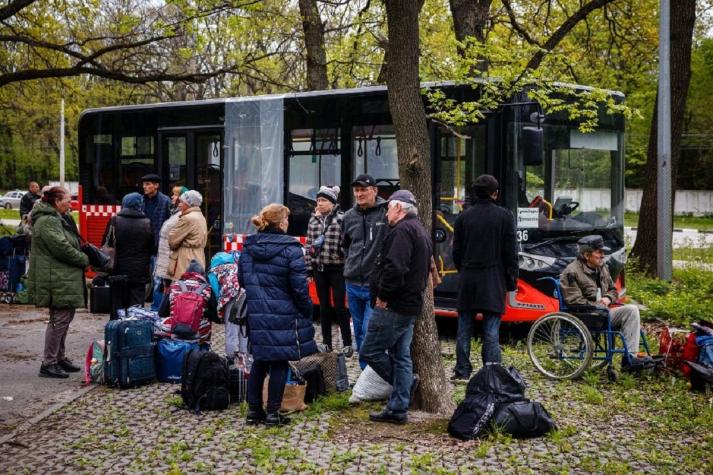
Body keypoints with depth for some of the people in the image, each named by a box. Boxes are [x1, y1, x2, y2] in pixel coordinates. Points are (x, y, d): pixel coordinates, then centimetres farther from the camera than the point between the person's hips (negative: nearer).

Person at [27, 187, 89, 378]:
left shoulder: (55, 220, 20)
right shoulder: (47, 222, -15)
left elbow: (68, 245, 24)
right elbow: (62, 248, -22)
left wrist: (82, 257, 8)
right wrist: (84, 260, -9)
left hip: (64, 278, 11)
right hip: (57, 280, -11)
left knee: (65, 317, 16)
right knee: (59, 319, -8)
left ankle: (59, 358, 25)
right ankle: (48, 363, -2)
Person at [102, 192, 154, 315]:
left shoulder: (115, 221, -7)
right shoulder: (147, 223, -4)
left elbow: (106, 245, -4)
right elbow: (153, 249, 4)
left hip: (119, 272, 0)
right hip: (140, 273, 0)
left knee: (118, 306, 9)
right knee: (137, 307, 3)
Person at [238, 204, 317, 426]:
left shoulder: (248, 247, 4)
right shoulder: (290, 249, -14)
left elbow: (241, 279, 11)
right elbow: (299, 285, -14)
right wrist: (307, 311, -1)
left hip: (256, 314, 6)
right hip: (283, 316, -5)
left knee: (259, 360, 17)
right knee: (279, 363, 6)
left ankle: (253, 410, 21)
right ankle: (273, 412, 10)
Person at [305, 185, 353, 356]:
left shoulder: (342, 219, -8)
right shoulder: (313, 220, 8)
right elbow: (309, 244, 11)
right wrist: (309, 268, 8)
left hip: (337, 268, -5)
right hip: (319, 268, 5)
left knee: (339, 306, -2)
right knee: (324, 306, 11)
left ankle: (347, 343, 8)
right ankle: (326, 342, 20)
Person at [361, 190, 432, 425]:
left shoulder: (402, 230, -15)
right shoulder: (421, 232, 20)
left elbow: (395, 267, -27)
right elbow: (425, 270, 25)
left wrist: (383, 295, -18)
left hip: (393, 307, -10)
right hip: (411, 304, 10)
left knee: (370, 351, -2)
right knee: (401, 356, 11)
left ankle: (406, 383, 5)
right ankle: (398, 410, 14)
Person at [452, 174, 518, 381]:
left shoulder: (463, 217, 4)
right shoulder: (504, 216, -3)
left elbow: (457, 251, 8)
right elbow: (510, 252, -2)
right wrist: (512, 281, 5)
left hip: (468, 279, 2)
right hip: (493, 279, -2)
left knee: (464, 328, 9)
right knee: (491, 331, -1)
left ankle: (462, 371, 12)